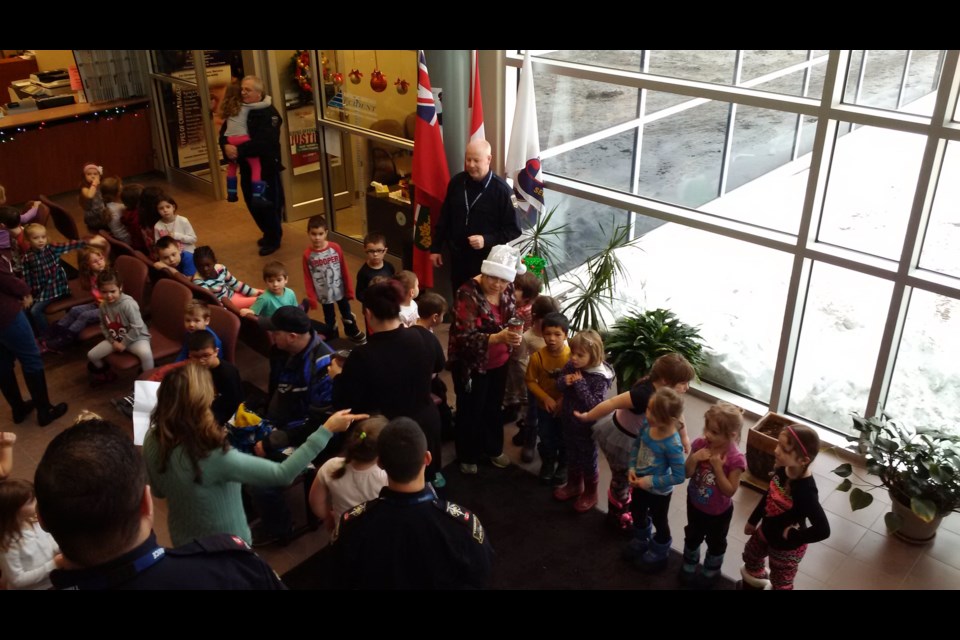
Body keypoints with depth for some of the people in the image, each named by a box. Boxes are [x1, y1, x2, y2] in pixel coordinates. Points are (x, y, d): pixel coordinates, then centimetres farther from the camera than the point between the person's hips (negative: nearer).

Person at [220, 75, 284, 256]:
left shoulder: (269, 113, -16)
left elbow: (264, 142, -28)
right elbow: (224, 132, 3)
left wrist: (239, 150, -30)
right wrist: (226, 146, -19)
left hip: (266, 166, -7)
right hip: (246, 166, 7)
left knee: (268, 204, 1)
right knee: (252, 203, 16)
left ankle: (274, 239, 19)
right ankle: (269, 233, 36)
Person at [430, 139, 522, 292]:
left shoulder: (501, 190, -16)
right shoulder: (457, 182, -2)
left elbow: (513, 230, -12)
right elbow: (444, 218, 9)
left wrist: (487, 240, -24)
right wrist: (436, 248, 9)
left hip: (487, 260, -4)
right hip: (458, 256, 4)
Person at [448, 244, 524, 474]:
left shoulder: (507, 289, -9)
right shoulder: (468, 293, -29)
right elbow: (465, 336, -34)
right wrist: (498, 338, -46)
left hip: (499, 362, 6)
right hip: (471, 364, -6)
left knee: (494, 407, 24)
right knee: (471, 411, 14)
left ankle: (493, 449, 47)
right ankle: (467, 456, 37)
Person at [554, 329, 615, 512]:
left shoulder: (600, 378, -27)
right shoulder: (571, 366, -10)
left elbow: (594, 405, -31)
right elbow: (559, 385, 3)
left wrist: (580, 384, -33)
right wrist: (564, 381, -20)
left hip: (587, 427, -6)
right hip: (568, 422, 6)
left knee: (588, 461, 14)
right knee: (572, 456, 25)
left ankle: (590, 493, 35)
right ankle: (574, 485, 48)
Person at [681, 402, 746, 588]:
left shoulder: (735, 459, -31)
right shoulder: (700, 444, -20)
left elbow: (729, 491, -26)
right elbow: (687, 474, -12)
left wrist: (717, 467, -34)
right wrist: (694, 458, -32)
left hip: (719, 511, -3)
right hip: (695, 503, 3)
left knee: (715, 542, 24)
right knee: (692, 536, 27)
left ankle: (711, 572, 52)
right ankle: (689, 566, 54)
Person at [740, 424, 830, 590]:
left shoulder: (806, 491, -40)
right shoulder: (783, 469, -17)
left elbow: (823, 530, -42)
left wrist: (793, 536, -27)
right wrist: (753, 520, 14)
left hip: (787, 547, -7)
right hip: (766, 530, 7)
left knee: (781, 583, 20)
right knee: (751, 555, 34)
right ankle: (758, 577, 65)